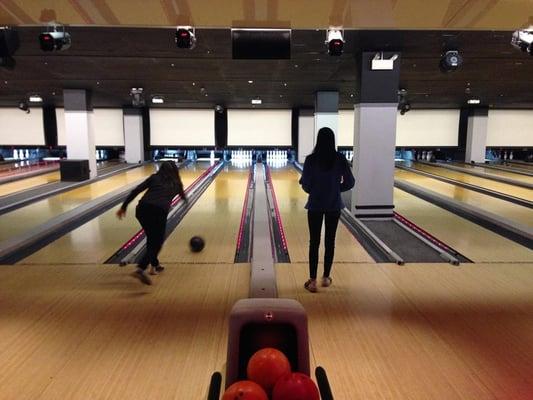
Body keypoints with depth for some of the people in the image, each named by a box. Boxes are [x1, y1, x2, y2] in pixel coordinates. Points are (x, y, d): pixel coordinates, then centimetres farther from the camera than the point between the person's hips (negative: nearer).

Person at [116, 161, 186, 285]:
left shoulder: (154, 177, 21)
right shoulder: (176, 183, 23)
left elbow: (136, 191, 9)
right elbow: (184, 198, 45)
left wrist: (123, 207, 12)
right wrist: (183, 198, 70)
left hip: (143, 209, 2)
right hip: (159, 211, -2)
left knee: (151, 237, 25)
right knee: (156, 243, 6)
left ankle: (155, 265, 35)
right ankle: (140, 269, -15)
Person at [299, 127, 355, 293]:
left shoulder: (311, 159, -11)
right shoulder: (340, 159, -5)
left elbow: (305, 184, -8)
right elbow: (349, 183, -2)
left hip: (315, 205, -2)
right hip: (334, 206, 2)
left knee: (314, 242, 6)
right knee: (330, 241, 13)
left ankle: (312, 281, 8)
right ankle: (326, 277, 24)